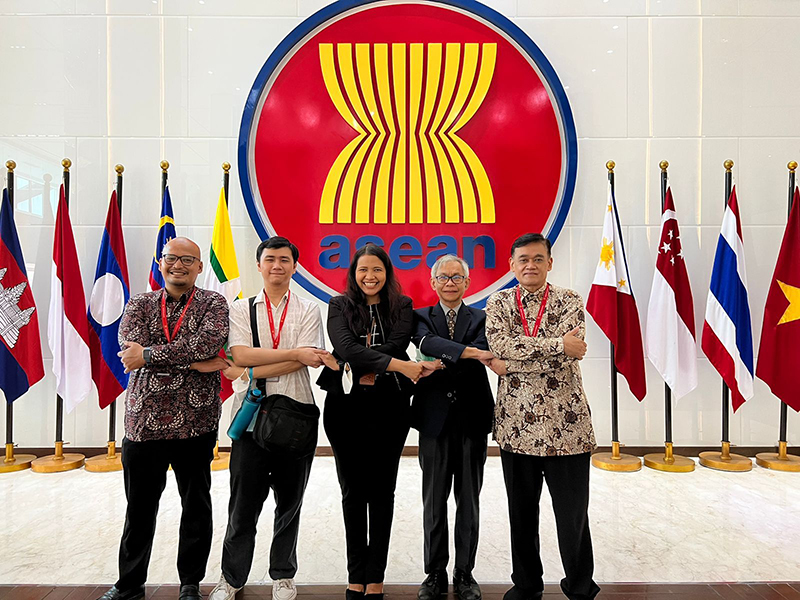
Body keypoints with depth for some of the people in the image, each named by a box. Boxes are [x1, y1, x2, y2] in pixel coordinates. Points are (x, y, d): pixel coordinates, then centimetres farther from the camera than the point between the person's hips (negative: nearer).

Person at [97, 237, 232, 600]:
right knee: (139, 508, 14)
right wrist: (193, 362, -18)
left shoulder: (213, 303, 2)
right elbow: (131, 346, -10)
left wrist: (148, 355, -17)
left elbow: (209, 342, -18)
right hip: (143, 420, 2)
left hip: (195, 422, -2)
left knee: (197, 506, 10)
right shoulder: (140, 305, 9)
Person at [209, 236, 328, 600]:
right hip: (251, 416, 0)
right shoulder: (241, 308, 6)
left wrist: (253, 370, -13)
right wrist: (295, 353, -14)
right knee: (243, 504, 9)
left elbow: (308, 360, -10)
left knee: (289, 502, 12)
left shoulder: (308, 311, 4)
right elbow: (240, 355, -9)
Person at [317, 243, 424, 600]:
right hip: (346, 407, 1)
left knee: (381, 491, 7)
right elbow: (346, 346, -12)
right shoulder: (339, 306, 4)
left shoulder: (402, 306, 6)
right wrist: (396, 364, -20)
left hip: (388, 407, 0)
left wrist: (351, 366, -13)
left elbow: (396, 344, -9)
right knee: (353, 491, 10)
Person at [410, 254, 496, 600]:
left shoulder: (481, 318, 7)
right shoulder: (421, 316, 6)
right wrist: (469, 352, -27)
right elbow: (428, 342, -16)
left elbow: (480, 354, -12)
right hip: (435, 418, 0)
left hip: (472, 419, 1)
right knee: (434, 501, 9)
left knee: (468, 501, 10)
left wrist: (437, 365, -22)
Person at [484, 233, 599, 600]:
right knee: (522, 513, 14)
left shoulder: (569, 302, 1)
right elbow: (499, 346, -13)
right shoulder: (498, 304, 5)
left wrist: (509, 365, -13)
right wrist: (558, 344, -17)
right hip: (516, 422, 2)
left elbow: (568, 356, -14)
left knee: (573, 513, 8)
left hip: (565, 423, -1)